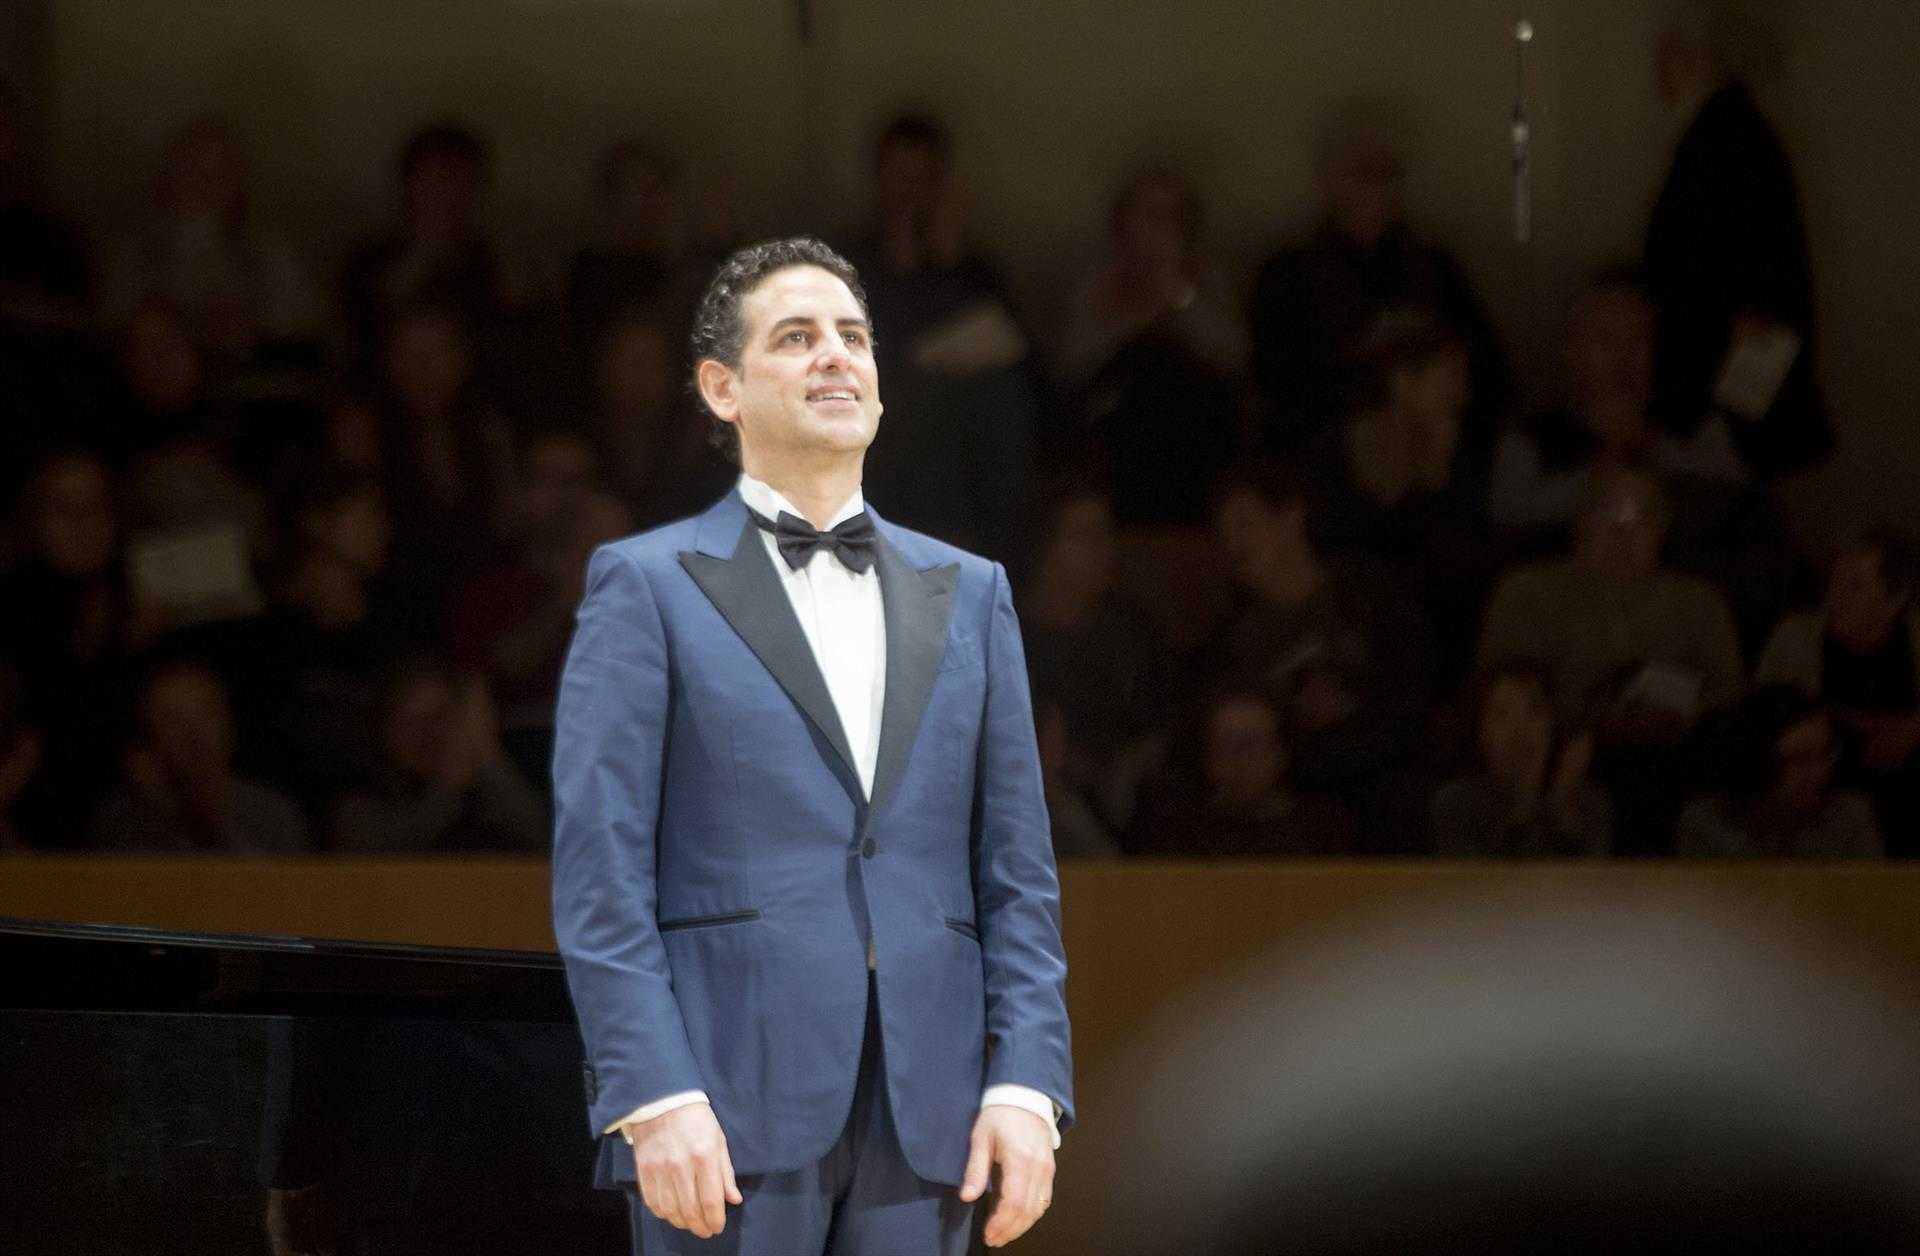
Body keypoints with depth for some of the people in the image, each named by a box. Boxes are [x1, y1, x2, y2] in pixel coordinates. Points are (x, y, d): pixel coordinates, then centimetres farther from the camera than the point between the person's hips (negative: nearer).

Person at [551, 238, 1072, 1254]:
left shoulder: (968, 595, 17)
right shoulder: (645, 587, 4)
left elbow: (1016, 871, 13)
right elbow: (599, 874, -3)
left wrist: (1026, 1084, 1)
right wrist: (654, 1098, -14)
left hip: (921, 1120, 4)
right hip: (725, 1109, -4)